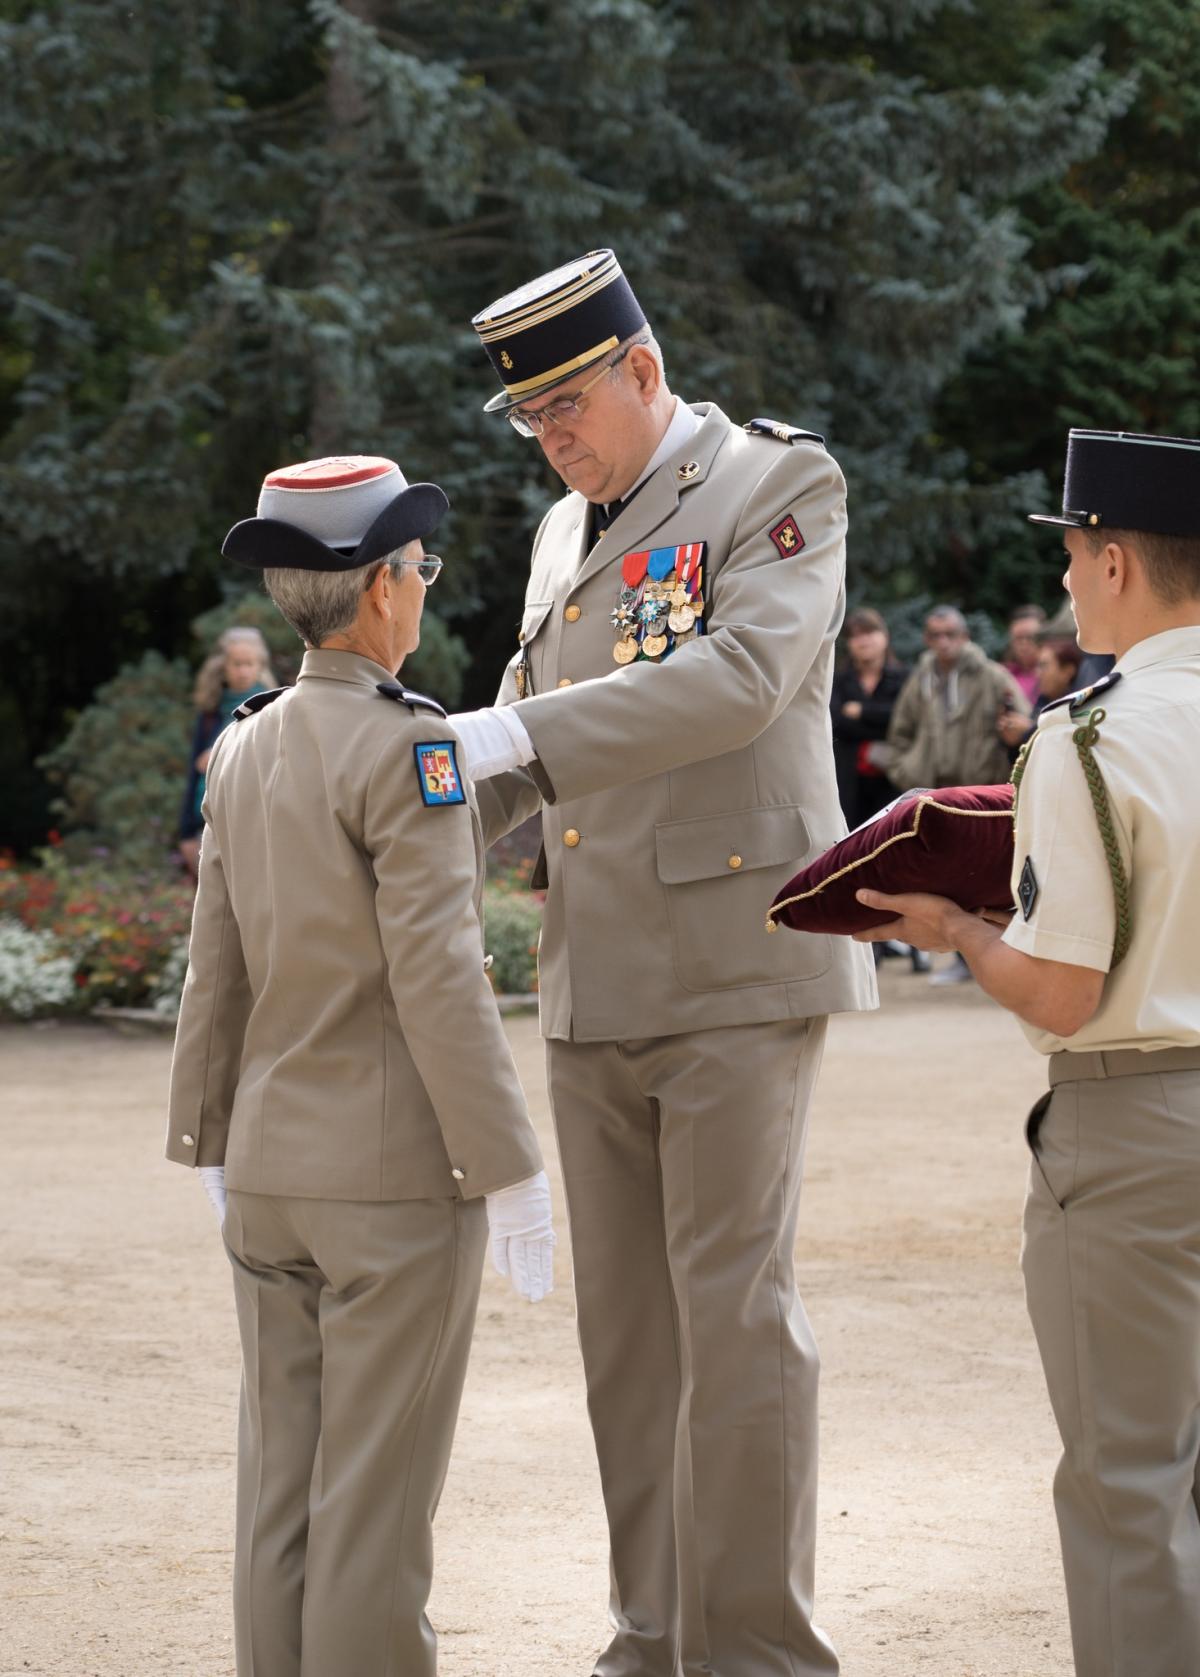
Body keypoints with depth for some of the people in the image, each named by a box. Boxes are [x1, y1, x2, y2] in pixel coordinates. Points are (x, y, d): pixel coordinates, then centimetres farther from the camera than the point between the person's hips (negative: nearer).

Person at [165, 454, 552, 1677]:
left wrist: (211, 1144, 19)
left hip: (269, 1169, 7)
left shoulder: (247, 748, 7)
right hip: (396, 1176, -7)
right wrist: (509, 1170, -14)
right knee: (376, 1490, -1)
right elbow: (435, 981, -18)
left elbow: (216, 968, 11)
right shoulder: (404, 749, -14)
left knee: (282, 1474, 12)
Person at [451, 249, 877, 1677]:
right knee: (626, 1324, 9)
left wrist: (516, 740, -26)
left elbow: (743, 675, -20)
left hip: (735, 967, -7)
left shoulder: (781, 485, -4)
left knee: (735, 1315, -7)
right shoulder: (564, 534, 18)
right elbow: (528, 733, 22)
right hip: (593, 984, 7)